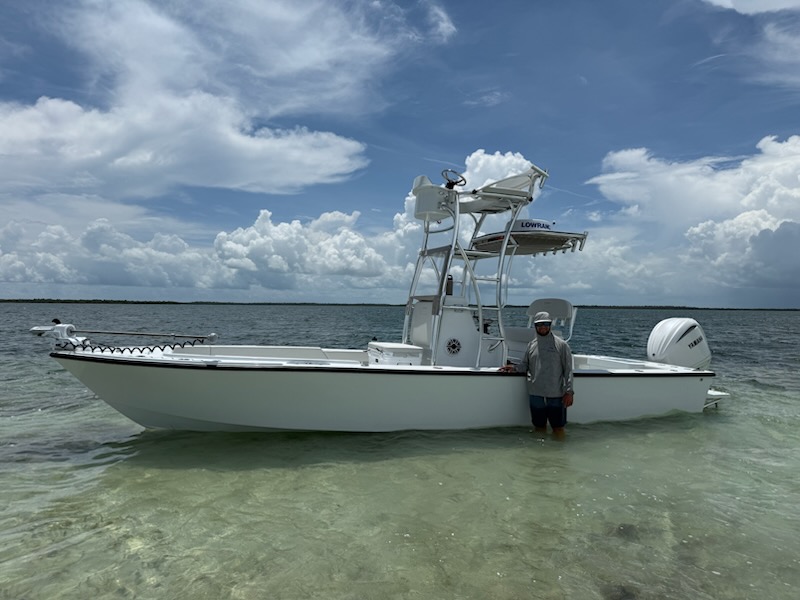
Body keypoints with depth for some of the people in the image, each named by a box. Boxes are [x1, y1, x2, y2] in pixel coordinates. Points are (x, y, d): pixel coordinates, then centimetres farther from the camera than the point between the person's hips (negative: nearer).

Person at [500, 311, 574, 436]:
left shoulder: (561, 345, -1)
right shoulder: (531, 345, 9)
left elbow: (568, 369, -2)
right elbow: (525, 365, 13)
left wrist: (569, 391, -8)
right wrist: (515, 368, -8)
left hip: (556, 395, -3)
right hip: (536, 394, 3)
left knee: (558, 428, 4)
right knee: (539, 427, 13)